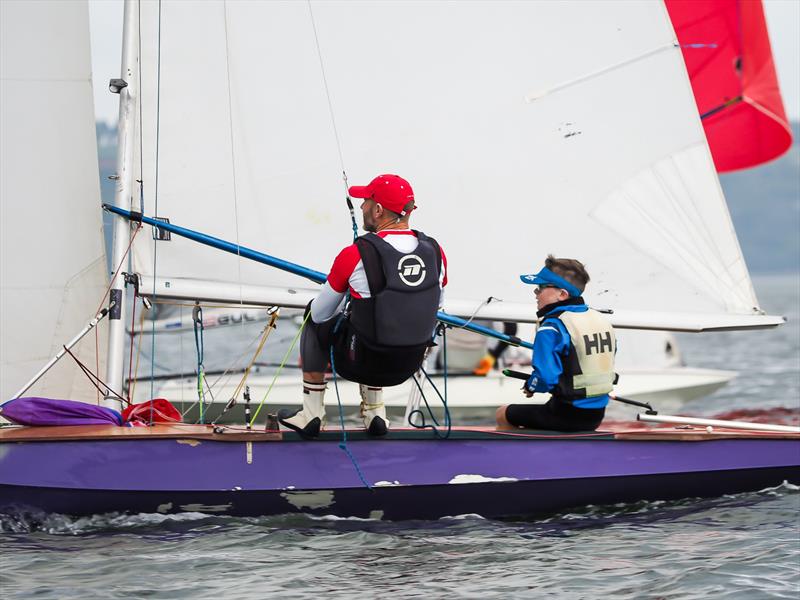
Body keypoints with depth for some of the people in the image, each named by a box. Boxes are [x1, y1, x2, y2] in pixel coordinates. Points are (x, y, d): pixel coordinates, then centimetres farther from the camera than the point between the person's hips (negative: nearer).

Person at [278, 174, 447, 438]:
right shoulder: (435, 251, -7)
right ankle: (374, 411, 29)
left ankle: (312, 415, 28)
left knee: (315, 321, 25)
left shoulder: (355, 255, -19)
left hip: (362, 362, -4)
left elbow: (321, 314, -5)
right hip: (412, 363, 4)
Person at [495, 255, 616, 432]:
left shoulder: (551, 328, -18)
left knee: (503, 415, 13)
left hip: (566, 416, -8)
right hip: (597, 415, 8)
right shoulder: (602, 320, 6)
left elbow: (544, 379, -24)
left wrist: (529, 386, -2)